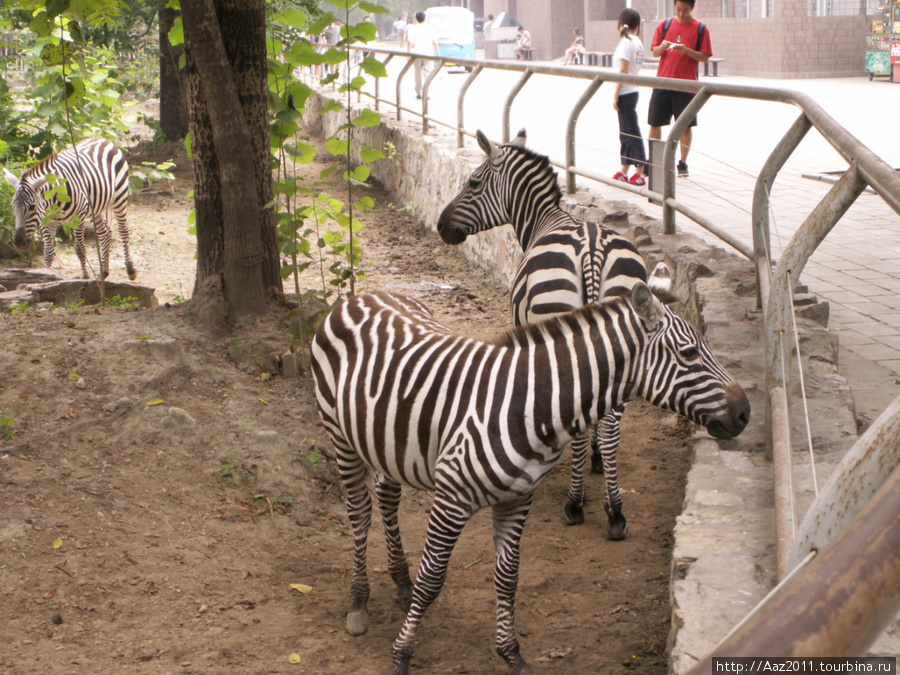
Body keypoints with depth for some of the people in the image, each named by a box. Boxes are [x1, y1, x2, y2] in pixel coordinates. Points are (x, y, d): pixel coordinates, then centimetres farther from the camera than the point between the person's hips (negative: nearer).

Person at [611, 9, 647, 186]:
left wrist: (615, 95, -15)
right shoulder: (638, 42, 10)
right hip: (632, 91, 9)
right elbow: (634, 68, 12)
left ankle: (640, 173, -6)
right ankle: (624, 172, 20)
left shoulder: (626, 42, -14)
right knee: (626, 133, 14)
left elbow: (623, 71, -18)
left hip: (625, 92, -9)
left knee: (631, 132, -6)